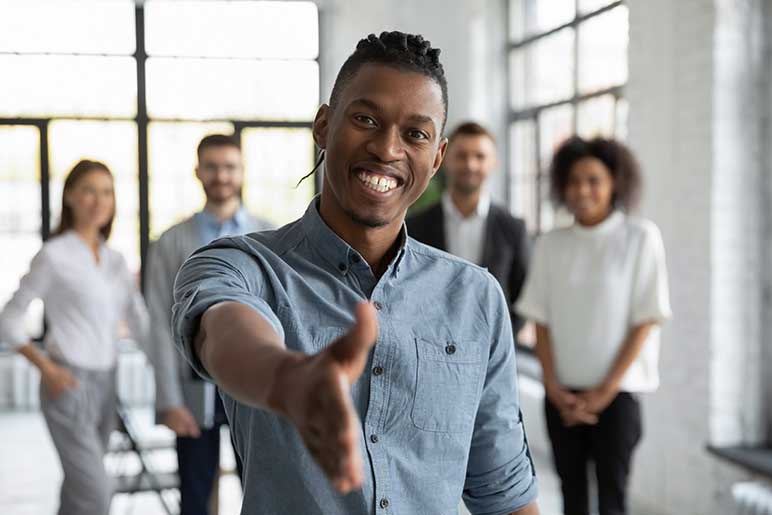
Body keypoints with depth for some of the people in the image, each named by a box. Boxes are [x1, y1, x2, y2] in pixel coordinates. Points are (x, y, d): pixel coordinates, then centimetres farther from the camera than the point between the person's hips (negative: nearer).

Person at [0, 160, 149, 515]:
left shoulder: (115, 261, 10)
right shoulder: (53, 255, -7)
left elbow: (142, 327, 8)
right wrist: (46, 369, -16)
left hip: (103, 385, 6)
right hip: (68, 386, -6)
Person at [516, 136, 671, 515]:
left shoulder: (641, 238, -4)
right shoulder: (551, 244, 4)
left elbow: (645, 320, -6)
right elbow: (541, 319, 5)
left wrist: (607, 390, -10)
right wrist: (553, 386, -6)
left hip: (616, 392, -3)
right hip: (562, 394, 3)